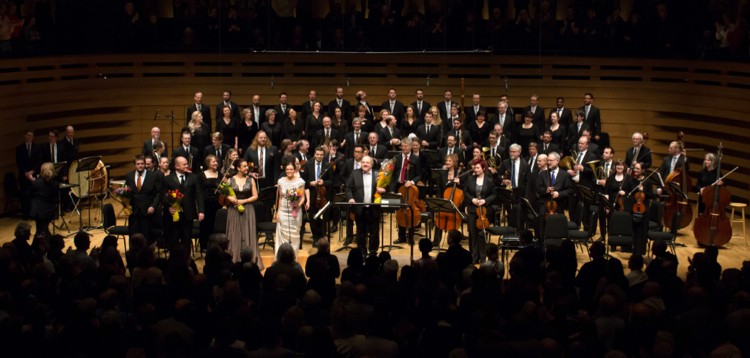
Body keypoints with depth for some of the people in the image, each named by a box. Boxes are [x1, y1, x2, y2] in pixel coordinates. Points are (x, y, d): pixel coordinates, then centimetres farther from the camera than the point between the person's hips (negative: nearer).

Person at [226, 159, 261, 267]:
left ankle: (250, 261, 3)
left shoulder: (251, 180, 3)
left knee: (248, 235, -1)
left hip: (247, 210, 0)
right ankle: (234, 261, 9)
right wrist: (229, 198, -16)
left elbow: (255, 196, 1)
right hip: (234, 210, 0)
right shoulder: (231, 180, 2)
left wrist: (243, 201, -10)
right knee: (235, 236, 3)